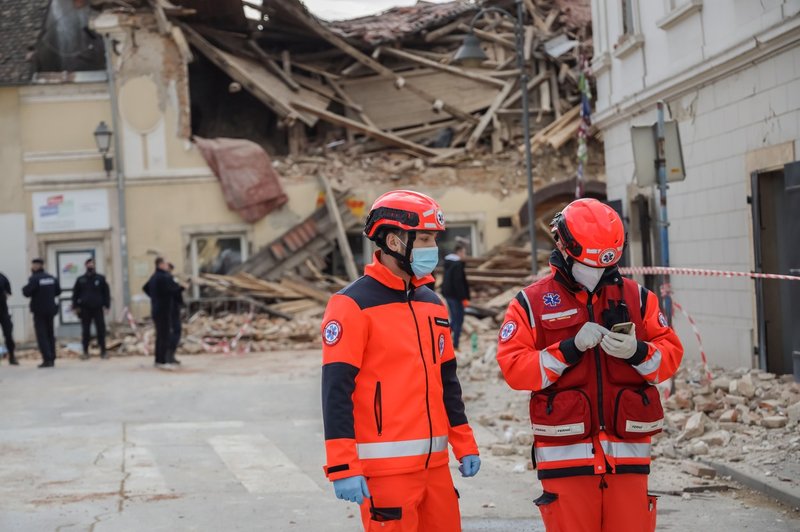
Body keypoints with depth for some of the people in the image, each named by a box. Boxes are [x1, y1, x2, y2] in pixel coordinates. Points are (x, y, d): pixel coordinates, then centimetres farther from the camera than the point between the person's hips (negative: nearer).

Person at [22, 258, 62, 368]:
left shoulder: (34, 279, -15)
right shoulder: (52, 278, 5)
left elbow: (27, 293, -19)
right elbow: (58, 291, 11)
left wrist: (24, 288, 2)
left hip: (39, 310, -6)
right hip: (50, 309, 6)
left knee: (42, 335, -4)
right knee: (50, 334, 15)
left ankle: (47, 359, -12)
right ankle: (52, 359, 16)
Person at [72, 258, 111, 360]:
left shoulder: (100, 279, 4)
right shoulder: (80, 280, 7)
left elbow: (106, 293, 3)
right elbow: (75, 294, 8)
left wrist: (106, 305, -5)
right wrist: (76, 306, -1)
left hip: (98, 309, -1)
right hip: (85, 309, 1)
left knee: (101, 330, 0)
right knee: (85, 331, 3)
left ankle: (103, 351, 8)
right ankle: (85, 352, 9)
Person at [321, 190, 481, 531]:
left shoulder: (431, 304, 14)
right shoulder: (353, 305, -10)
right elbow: (336, 391, -14)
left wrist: (464, 445, 18)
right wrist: (343, 468, -19)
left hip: (435, 462, 7)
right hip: (386, 466, -7)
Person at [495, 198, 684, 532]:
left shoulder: (638, 298, 12)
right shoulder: (531, 304, 3)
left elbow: (670, 355, 7)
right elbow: (514, 368, -6)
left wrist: (637, 352, -14)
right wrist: (570, 349, -16)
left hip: (627, 452, 2)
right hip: (566, 455, -2)